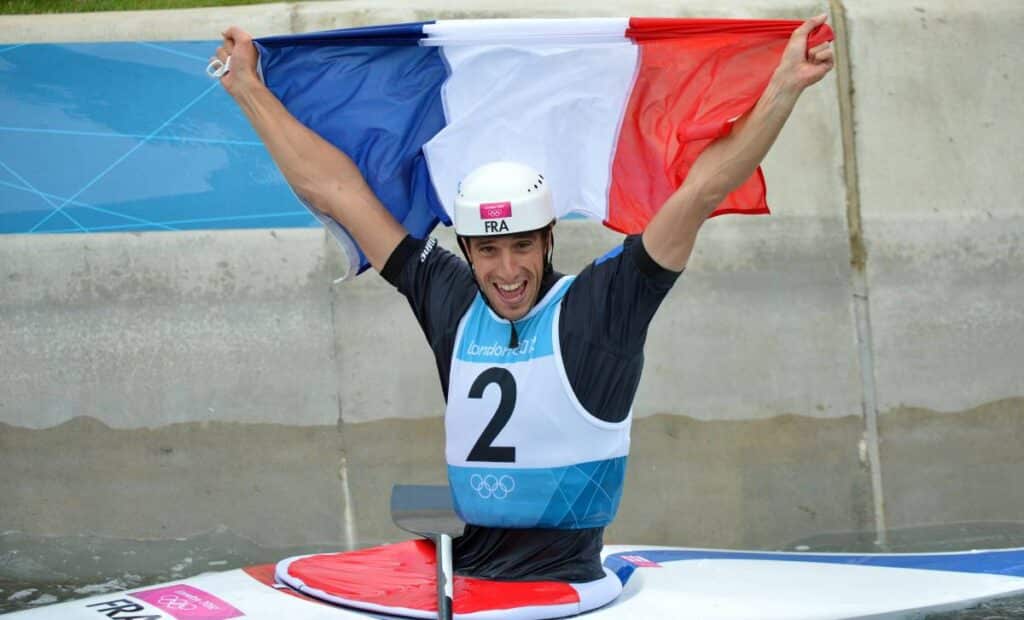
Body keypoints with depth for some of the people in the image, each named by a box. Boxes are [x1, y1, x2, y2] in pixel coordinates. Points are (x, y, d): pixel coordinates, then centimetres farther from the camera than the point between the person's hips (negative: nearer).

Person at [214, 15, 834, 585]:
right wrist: (249, 88, 22)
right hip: (459, 576, 4)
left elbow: (701, 191, -4)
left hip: (567, 580, -4)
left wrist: (785, 87, -10)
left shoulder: (600, 304, 0)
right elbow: (334, 189, 17)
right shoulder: (449, 301, 11)